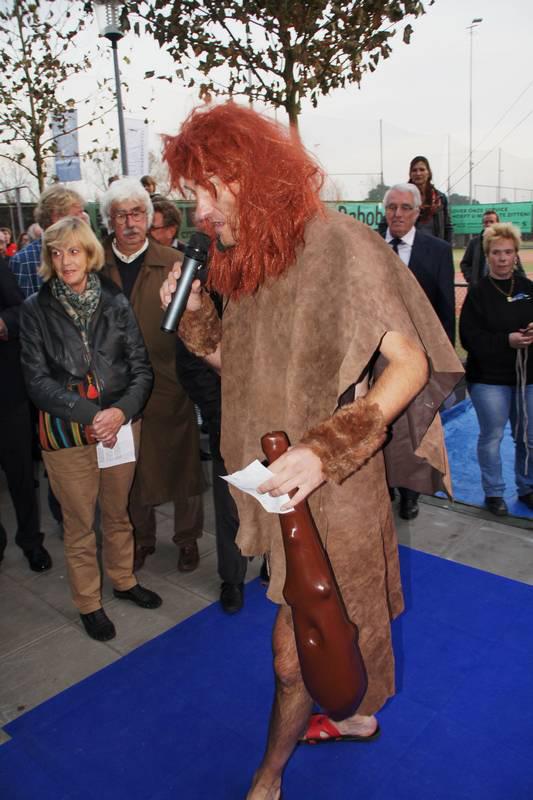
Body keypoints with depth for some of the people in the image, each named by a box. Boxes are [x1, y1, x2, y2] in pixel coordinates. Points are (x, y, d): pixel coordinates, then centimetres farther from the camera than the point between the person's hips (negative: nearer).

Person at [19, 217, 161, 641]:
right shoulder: (36, 309, -3)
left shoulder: (115, 302, 0)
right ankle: (88, 603, 30)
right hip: (66, 431, -2)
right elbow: (38, 379, -7)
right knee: (80, 523, 11)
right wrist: (90, 414, -18)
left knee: (118, 512, 18)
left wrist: (122, 410, -17)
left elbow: (141, 367, 0)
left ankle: (124, 579, 41)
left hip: (121, 424, 2)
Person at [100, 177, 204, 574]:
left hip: (169, 387, -2)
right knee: (130, 470, 16)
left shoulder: (175, 263, -5)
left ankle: (188, 538, 33)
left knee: (181, 464, 12)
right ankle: (141, 537, 38)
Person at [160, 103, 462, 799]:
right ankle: (355, 715, 50)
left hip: (329, 488, -6)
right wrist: (193, 316, -4)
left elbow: (410, 364, -19)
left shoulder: (337, 244, -16)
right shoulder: (244, 261, 8)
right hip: (276, 482, 7)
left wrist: (326, 449, -30)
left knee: (296, 649, 7)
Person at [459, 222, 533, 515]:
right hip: (489, 379, -4)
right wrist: (508, 340, -21)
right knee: (492, 437, 5)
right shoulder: (478, 293, -5)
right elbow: (469, 337, -12)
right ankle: (494, 492, 22)